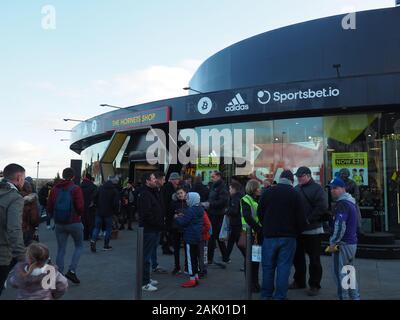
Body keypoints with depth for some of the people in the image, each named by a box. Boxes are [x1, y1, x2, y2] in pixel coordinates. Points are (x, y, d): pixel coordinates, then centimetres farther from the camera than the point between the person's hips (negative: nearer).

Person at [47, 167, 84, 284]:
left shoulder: (55, 189, 3)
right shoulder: (76, 189, -11)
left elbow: (49, 207, 3)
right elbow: (80, 207, -18)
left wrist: (55, 217, 17)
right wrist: (79, 214, 2)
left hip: (59, 224, 4)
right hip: (74, 223, -4)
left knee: (61, 250, 12)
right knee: (79, 246, 14)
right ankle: (72, 271, 2)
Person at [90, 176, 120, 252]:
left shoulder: (101, 188, 5)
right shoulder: (115, 190, -8)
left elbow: (95, 199, 7)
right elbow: (116, 203, -13)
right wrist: (115, 212, 1)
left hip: (99, 212, 3)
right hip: (109, 213, -3)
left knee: (97, 227, 10)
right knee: (108, 229, 9)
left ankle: (93, 240, -13)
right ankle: (106, 246, 13)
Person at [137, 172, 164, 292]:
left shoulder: (154, 192, 15)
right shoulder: (144, 194, -17)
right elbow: (146, 214, -25)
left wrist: (160, 224, 7)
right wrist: (159, 223, -16)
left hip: (154, 229, 10)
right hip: (148, 229, -10)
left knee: (148, 255, 19)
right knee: (146, 256, -1)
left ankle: (146, 278, 32)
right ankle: (144, 283, 8)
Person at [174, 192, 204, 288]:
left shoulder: (190, 210, -20)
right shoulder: (200, 209, 9)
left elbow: (182, 223, -19)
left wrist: (176, 218, -1)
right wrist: (183, 216, 13)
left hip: (190, 238, -9)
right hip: (197, 237, 9)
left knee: (190, 258, -2)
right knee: (195, 257, 17)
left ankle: (192, 279, 3)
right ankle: (196, 276, 25)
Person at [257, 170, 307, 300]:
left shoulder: (267, 192, 2)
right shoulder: (295, 194, -6)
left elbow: (260, 213, 8)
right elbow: (300, 217, -7)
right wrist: (297, 232, 8)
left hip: (269, 235, 2)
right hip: (288, 236, -2)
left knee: (268, 265, 11)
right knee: (284, 266, 4)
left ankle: (266, 294, 20)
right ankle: (280, 296, 7)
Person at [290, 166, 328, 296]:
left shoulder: (317, 189, -8)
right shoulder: (296, 189, 12)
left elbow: (322, 207, -19)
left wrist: (309, 220, -21)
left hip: (313, 230, -6)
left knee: (314, 259, 4)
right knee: (297, 257, 15)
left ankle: (314, 285, 16)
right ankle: (299, 281, 30)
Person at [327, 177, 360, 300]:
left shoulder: (342, 203, -17)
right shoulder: (351, 202, 13)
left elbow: (340, 226, -25)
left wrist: (333, 243, -18)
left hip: (343, 243, -10)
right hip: (352, 242, 10)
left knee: (340, 273, -2)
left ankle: (344, 297, 3)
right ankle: (355, 296, 27)